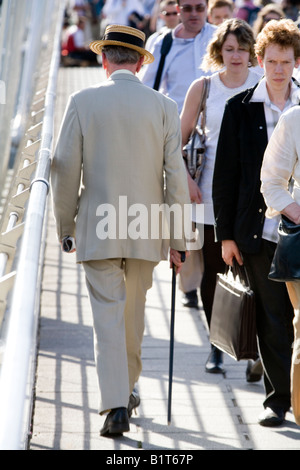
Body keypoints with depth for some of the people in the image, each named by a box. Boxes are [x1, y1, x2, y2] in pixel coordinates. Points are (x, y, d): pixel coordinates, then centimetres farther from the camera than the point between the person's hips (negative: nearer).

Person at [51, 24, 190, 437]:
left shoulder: (83, 103, -5)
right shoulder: (164, 107, -2)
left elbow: (65, 168, -4)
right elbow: (175, 175, -2)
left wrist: (65, 226, 8)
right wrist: (177, 239, 4)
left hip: (98, 228, -2)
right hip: (146, 229, 2)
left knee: (108, 316, -1)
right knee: (134, 309, 19)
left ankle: (116, 405, -9)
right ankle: (127, 387, 35)